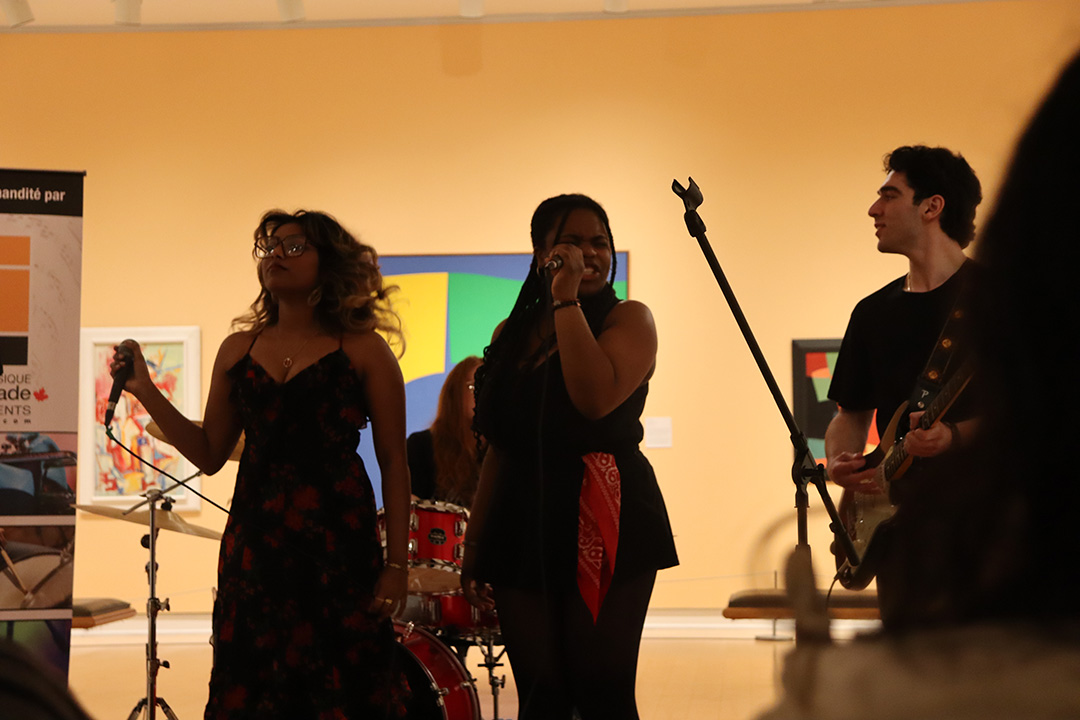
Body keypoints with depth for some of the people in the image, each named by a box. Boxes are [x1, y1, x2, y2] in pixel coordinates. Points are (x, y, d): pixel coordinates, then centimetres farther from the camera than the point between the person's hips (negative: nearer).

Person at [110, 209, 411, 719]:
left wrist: (395, 563, -6)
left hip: (339, 543, -4)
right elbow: (209, 454, 13)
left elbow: (393, 463, -1)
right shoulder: (239, 350, 12)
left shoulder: (363, 351, 0)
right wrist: (144, 391, 4)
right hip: (255, 543, 4)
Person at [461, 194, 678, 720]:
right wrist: (473, 545, 17)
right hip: (523, 528, 5)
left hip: (603, 524, -4)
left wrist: (567, 301, -14)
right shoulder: (512, 335, 16)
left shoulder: (627, 319, 1)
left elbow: (596, 399, -19)